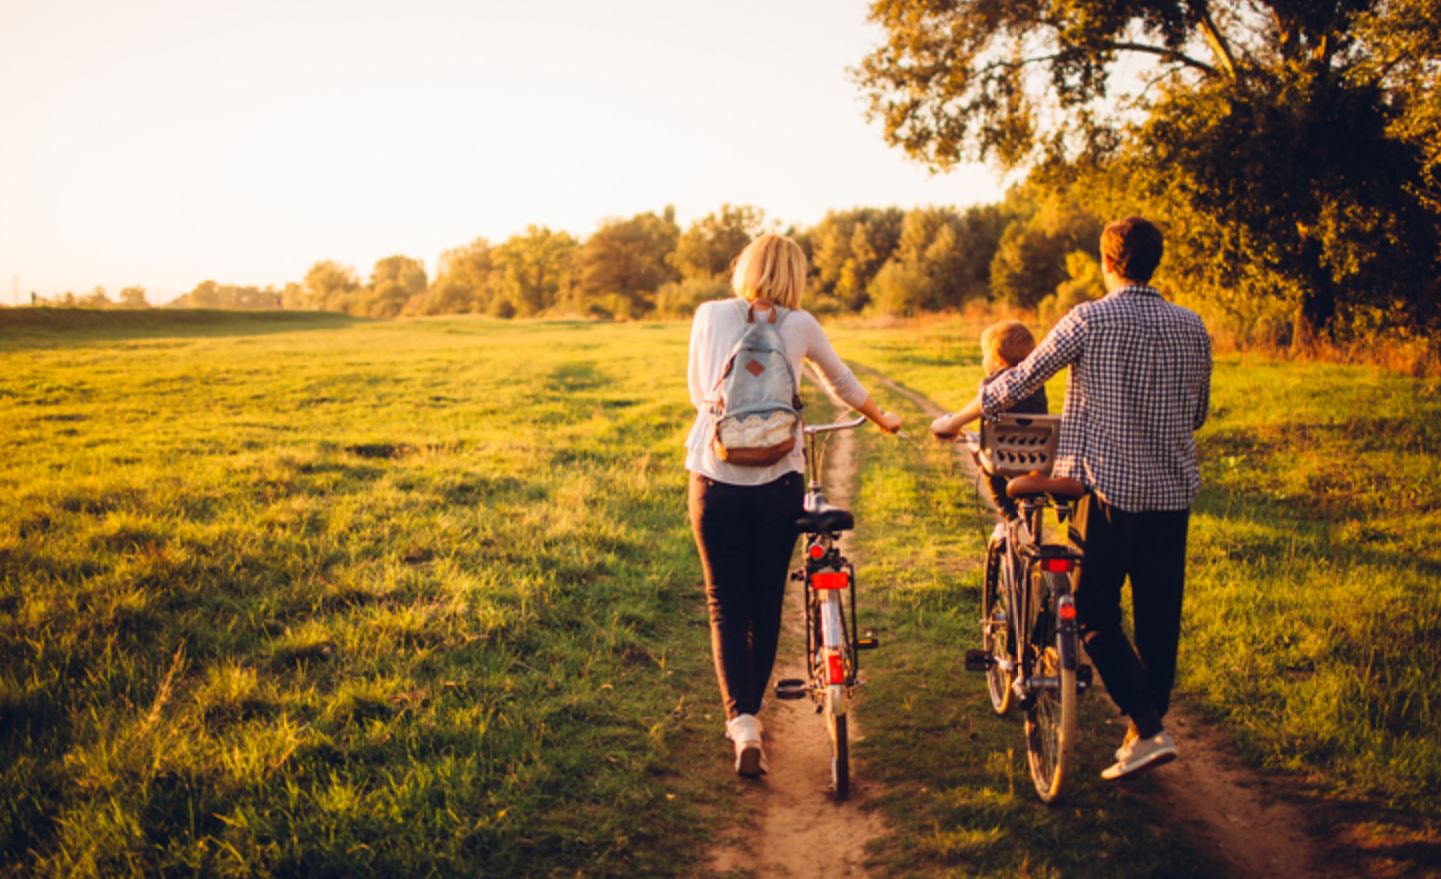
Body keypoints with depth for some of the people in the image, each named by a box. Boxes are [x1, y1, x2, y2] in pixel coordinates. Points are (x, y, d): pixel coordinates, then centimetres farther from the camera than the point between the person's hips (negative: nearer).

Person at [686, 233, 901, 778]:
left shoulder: (710, 316, 4)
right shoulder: (799, 326, 3)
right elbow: (842, 384, 20)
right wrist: (881, 419, 40)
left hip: (716, 480, 0)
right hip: (778, 481, 0)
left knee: (727, 607, 7)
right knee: (767, 605, 15)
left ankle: (742, 723, -9)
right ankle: (749, 714, 28)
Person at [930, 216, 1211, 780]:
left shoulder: (1090, 320, -9)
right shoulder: (1191, 327, 5)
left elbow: (1020, 380, -6)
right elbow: (1198, 413, 15)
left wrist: (955, 420, 6)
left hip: (1110, 486, -5)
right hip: (1172, 489, 5)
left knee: (1095, 612, 6)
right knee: (1159, 616, 13)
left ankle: (1147, 728, -2)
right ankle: (1149, 725, 23)